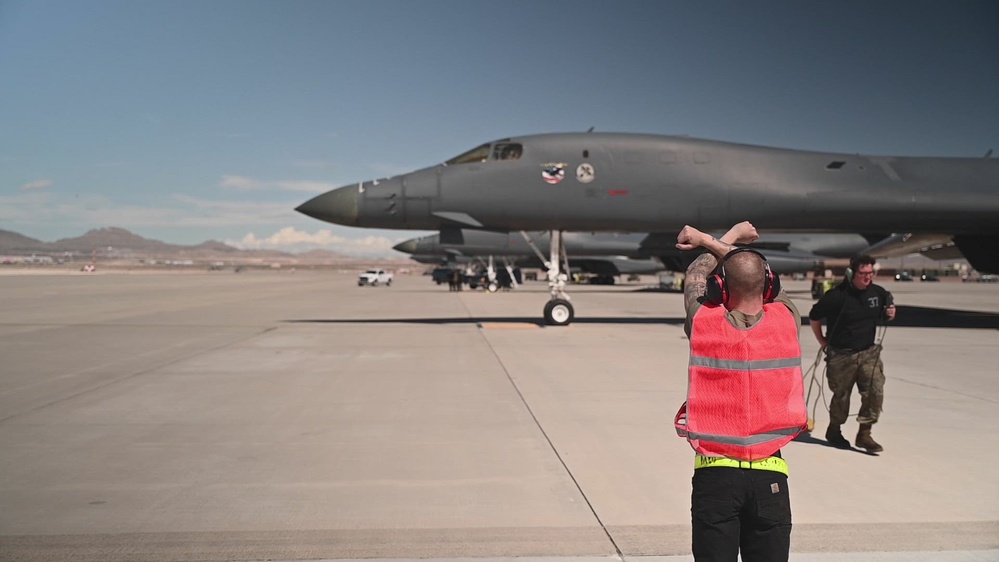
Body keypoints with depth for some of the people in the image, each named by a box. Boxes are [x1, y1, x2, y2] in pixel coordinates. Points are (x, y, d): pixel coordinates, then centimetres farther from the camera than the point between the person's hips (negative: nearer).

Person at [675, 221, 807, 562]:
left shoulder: (704, 322, -5)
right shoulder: (787, 320, -3)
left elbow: (695, 274, 16)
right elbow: (762, 277, 16)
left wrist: (731, 236, 29)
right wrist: (709, 240, 19)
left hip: (714, 473, -1)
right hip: (769, 473, 1)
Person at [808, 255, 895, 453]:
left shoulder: (878, 293, -2)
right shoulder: (837, 295, -16)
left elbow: (886, 312, 17)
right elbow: (814, 316, -5)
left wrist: (891, 313, -7)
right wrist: (822, 341, -2)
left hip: (868, 352, 4)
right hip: (841, 355, -4)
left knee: (875, 391, -8)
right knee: (841, 395, 8)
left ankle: (864, 433, 6)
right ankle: (834, 431, 32)